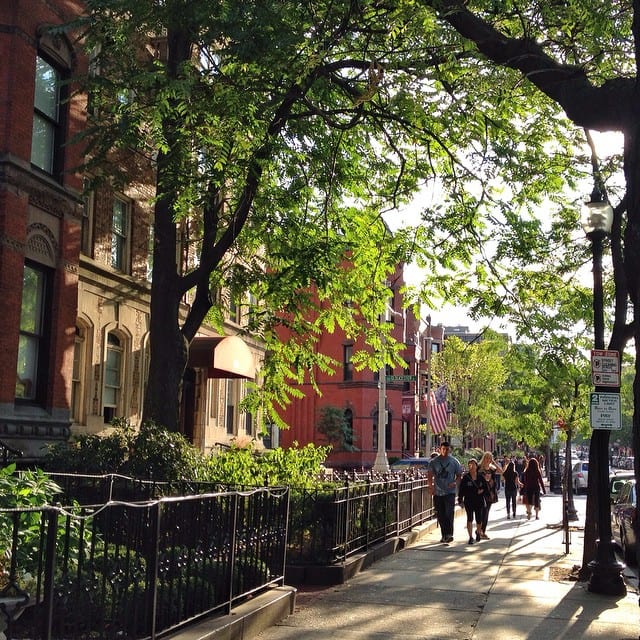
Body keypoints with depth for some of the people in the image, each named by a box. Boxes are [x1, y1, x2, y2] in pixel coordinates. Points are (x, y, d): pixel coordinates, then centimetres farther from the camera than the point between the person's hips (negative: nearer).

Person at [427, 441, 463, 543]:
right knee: (440, 515, 7)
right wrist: (431, 486, -8)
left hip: (450, 492, -2)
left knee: (449, 514, -13)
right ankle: (444, 535, 18)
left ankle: (449, 534, -10)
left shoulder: (454, 461, 5)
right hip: (437, 492, 2)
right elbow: (430, 475, 7)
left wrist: (455, 483, -11)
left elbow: (459, 475, 8)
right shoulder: (434, 462, 6)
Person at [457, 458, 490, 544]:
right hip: (468, 501, -2)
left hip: (479, 501, 2)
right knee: (470, 518, -10)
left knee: (479, 519, 10)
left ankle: (478, 532, 39)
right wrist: (460, 500, -5)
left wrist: (482, 491, -9)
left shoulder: (480, 477, 2)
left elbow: (486, 487, 11)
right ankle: (470, 537, -6)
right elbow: (461, 489, -2)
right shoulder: (465, 477, -3)